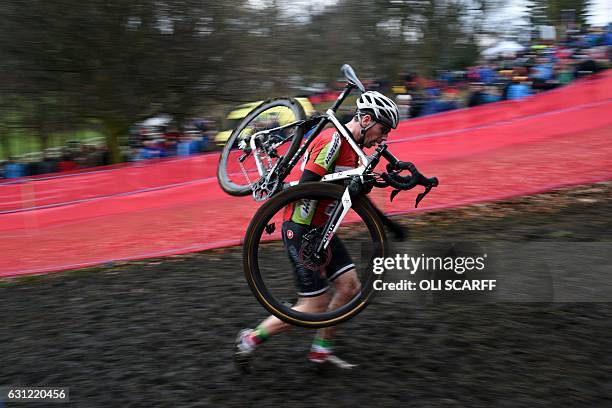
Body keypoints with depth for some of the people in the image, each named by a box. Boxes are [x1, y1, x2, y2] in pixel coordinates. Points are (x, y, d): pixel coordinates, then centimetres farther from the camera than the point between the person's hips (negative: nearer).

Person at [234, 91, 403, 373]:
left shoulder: (350, 148, 13)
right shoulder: (333, 140, -18)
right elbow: (305, 187, -26)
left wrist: (387, 223, 19)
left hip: (321, 229, 10)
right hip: (301, 229, -10)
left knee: (350, 288, 6)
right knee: (315, 306, -4)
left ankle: (320, 350, 21)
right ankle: (251, 339, 11)